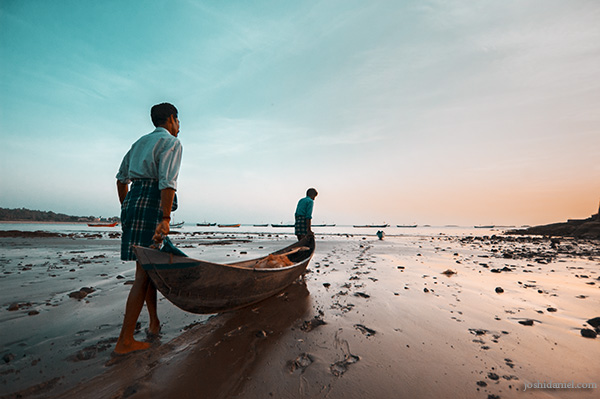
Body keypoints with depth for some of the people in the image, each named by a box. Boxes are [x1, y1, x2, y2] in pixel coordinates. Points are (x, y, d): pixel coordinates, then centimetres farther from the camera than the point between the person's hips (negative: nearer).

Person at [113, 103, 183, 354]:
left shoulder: (140, 142, 24)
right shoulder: (172, 143, -2)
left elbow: (121, 178, 22)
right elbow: (168, 182, -17)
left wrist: (126, 207, 26)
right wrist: (166, 218, -21)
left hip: (133, 201, 9)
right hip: (152, 204, -9)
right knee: (144, 272, -5)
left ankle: (154, 322, 24)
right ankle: (125, 341, 1)